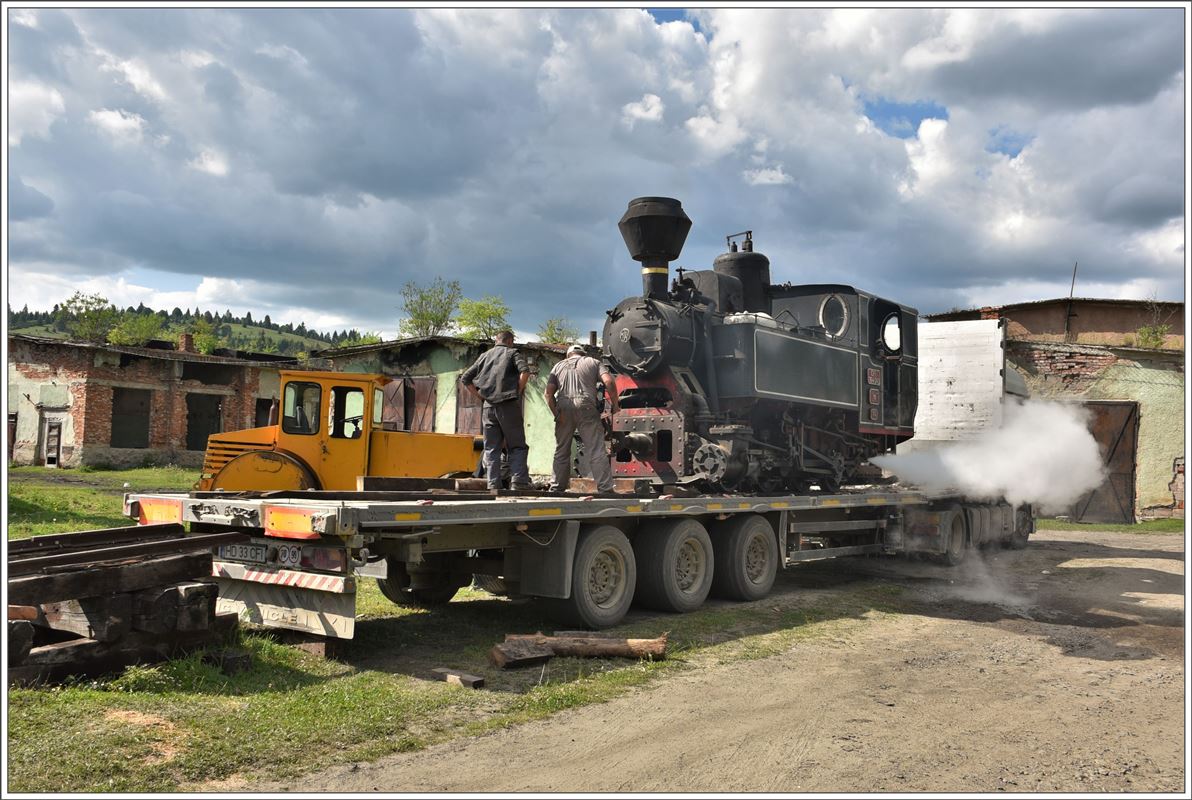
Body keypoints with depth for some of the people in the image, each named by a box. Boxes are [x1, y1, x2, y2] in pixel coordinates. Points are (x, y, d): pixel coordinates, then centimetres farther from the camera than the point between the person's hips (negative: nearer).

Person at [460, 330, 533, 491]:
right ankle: (518, 481, -11)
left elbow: (465, 378, 16)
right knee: (517, 446, 2)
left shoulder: (484, 356, 18)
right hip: (508, 405, -4)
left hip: (489, 406, 4)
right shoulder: (513, 353, 6)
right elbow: (524, 371, -14)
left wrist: (480, 396, 14)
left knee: (491, 448, 7)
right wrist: (518, 391, -4)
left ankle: (493, 484, 1)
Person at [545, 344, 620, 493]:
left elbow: (548, 393, 7)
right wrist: (614, 404, 6)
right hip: (586, 408, -2)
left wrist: (556, 414, 5)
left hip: (563, 409, 2)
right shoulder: (592, 362, 16)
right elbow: (609, 381, -1)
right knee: (596, 450, -3)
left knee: (561, 452, 12)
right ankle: (605, 489, -6)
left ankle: (556, 488, 15)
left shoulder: (558, 366, 21)